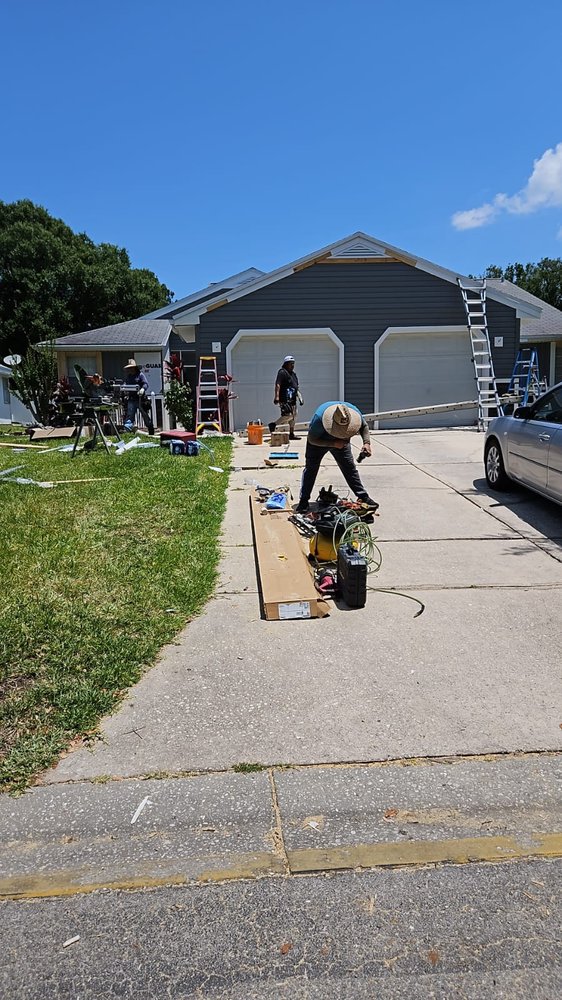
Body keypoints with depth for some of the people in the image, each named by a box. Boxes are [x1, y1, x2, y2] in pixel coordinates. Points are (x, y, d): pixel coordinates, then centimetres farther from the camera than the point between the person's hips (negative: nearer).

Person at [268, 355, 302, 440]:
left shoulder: (294, 374, 21)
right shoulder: (282, 372, -6)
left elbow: (296, 388, 26)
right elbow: (277, 385, -16)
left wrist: (300, 398, 19)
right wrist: (276, 396, -25)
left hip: (292, 399, 9)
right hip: (284, 399, -9)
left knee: (293, 416, 9)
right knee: (288, 415, -17)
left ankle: (291, 434, 17)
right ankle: (273, 424, -1)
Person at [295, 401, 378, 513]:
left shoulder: (354, 411, -31)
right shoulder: (319, 418, -42)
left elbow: (364, 426, -8)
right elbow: (311, 439, -29)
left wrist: (366, 443, -25)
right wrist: (334, 444, -36)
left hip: (341, 442, 3)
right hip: (318, 442, -3)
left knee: (350, 468, 1)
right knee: (311, 468, -8)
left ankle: (363, 497, 8)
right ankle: (303, 500, -2)